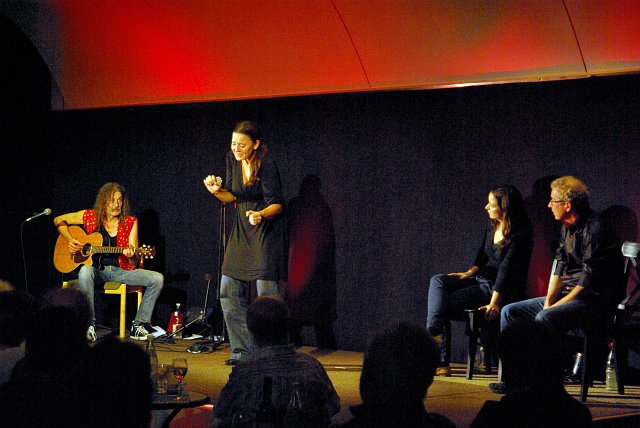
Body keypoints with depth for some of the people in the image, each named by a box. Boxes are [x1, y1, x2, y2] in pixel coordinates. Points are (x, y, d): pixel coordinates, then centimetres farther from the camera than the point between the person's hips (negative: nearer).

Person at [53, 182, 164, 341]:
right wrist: (70, 240, -6)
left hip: (120, 270, 2)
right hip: (95, 268, -2)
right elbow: (59, 220, 10)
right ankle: (89, 324, -29)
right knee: (85, 272, -39)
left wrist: (131, 255, -25)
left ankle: (139, 325, -8)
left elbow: (135, 263, 0)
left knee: (157, 279, -17)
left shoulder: (130, 222, 1)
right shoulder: (90, 217, -1)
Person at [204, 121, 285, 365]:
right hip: (241, 233, 7)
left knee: (266, 294, -9)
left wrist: (261, 215, -36)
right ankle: (243, 351, 14)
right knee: (229, 293, 5)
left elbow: (277, 204, -17)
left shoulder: (266, 164, -17)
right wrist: (217, 191, -9)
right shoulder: (232, 159, 3)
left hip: (265, 233, -7)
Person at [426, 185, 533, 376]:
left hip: (499, 289, -8)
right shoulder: (492, 226, 9)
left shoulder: (520, 234, -16)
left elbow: (506, 269, -23)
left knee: (445, 303, -19)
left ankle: (441, 362, -15)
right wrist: (471, 271, 0)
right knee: (438, 281, -14)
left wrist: (494, 303, -27)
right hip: (481, 280, 8)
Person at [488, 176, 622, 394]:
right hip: (566, 294, 10)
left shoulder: (594, 229, -17)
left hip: (590, 300, -10)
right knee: (509, 311, 2)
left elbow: (589, 281, -20)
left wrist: (553, 307, -18)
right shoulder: (567, 227, 12)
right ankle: (509, 378, -1)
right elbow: (560, 268, 11)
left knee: (544, 318, -35)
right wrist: (548, 301, -5)